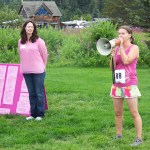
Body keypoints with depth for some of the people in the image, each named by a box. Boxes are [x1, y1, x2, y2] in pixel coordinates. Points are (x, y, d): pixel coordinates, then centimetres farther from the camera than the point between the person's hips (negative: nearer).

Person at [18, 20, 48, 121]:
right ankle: (33, 113, 18)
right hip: (26, 71, 4)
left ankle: (40, 114, 8)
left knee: (39, 93, 0)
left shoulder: (38, 41, -6)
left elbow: (45, 55, 0)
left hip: (38, 71, -4)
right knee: (31, 93, 11)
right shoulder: (21, 41, 5)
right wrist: (25, 65, 15)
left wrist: (42, 66, 7)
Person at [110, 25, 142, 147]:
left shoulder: (134, 48, -3)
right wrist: (112, 56, -7)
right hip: (117, 84, 6)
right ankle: (118, 135, 18)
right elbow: (112, 67, 9)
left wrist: (121, 46, -12)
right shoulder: (117, 48, 11)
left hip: (130, 84, -6)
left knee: (134, 113, -5)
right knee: (118, 112, 9)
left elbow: (126, 61, -19)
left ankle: (139, 138, -2)